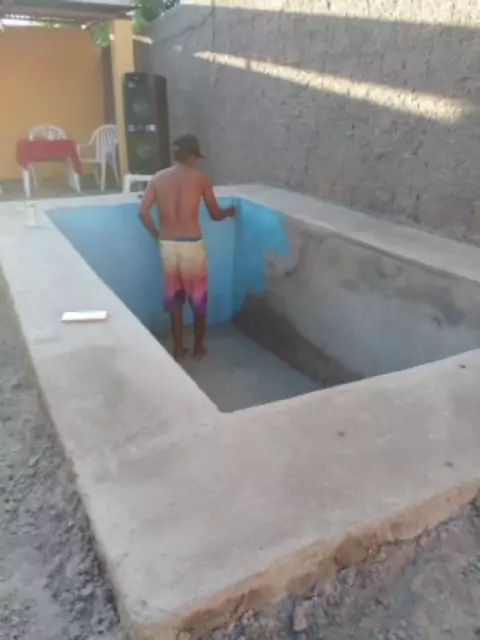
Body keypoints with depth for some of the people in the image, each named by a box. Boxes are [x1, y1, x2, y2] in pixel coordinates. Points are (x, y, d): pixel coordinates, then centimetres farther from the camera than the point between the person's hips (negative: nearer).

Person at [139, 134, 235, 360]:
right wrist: (229, 211, 26)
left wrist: (157, 236, 12)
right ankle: (198, 348, 26)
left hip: (167, 245, 3)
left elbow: (143, 212, -2)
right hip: (192, 245, -3)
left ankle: (178, 349, 25)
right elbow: (215, 215, 4)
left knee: (174, 299, 16)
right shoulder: (200, 178, -3)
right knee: (198, 299, 13)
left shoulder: (159, 178, 5)